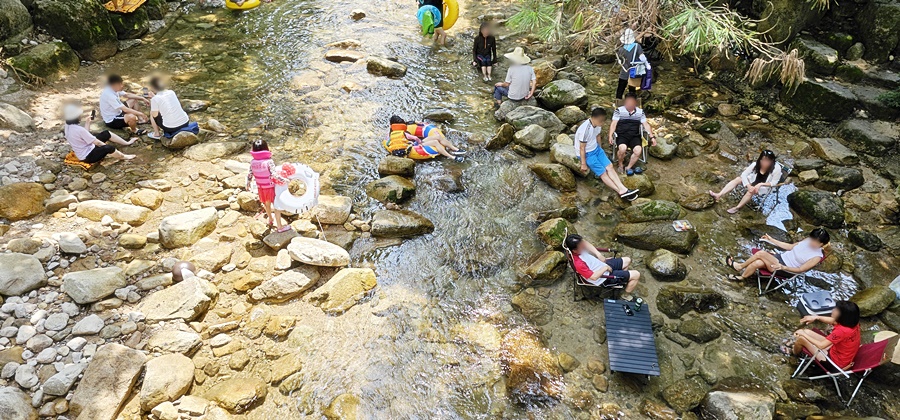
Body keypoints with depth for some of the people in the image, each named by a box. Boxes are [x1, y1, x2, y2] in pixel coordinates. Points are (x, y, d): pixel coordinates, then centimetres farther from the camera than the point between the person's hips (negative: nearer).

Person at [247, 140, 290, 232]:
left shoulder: (253, 162, -8)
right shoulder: (269, 162, -25)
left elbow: (250, 174, 2)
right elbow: (274, 175, -30)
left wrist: (248, 183, 17)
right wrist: (284, 180, -23)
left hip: (260, 187, 6)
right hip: (270, 187, -6)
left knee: (266, 204, 28)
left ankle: (270, 219, 51)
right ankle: (280, 226, 15)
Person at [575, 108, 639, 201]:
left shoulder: (598, 125, -9)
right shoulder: (585, 129, -31)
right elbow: (582, 148, -22)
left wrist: (600, 150, 22)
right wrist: (583, 164, -16)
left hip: (596, 149, 8)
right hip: (586, 153, -8)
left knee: (609, 166, -5)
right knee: (603, 172, -10)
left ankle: (623, 189, -12)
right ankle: (621, 192, -10)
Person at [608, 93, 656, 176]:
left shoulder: (640, 112, 10)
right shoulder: (619, 110, 2)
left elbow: (646, 125, 11)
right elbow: (614, 124, -2)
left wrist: (652, 137, 0)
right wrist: (610, 135, -16)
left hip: (635, 136, 2)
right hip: (622, 135, -2)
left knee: (638, 150, -28)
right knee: (622, 148, -35)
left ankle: (628, 167, -6)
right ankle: (620, 165, -4)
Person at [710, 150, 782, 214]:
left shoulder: (776, 168, -24)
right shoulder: (756, 164, -16)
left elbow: (774, 183, -17)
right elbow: (744, 174, -14)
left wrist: (761, 184, -30)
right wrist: (749, 186, -26)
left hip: (765, 186, -4)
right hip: (753, 181, 4)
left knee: (751, 191, -35)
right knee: (738, 179, -19)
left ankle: (737, 208, -25)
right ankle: (718, 195, -30)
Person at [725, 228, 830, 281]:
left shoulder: (817, 257, -16)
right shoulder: (808, 241, 3)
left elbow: (801, 269, -16)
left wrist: (783, 267, -30)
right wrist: (771, 240, 9)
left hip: (786, 270, -6)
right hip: (781, 257, 6)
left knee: (761, 253, -23)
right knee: (756, 263, -22)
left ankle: (740, 266, -2)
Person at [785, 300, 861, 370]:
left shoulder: (842, 331, -37)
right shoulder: (853, 322, -13)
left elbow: (821, 345, -30)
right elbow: (833, 321, 8)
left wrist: (803, 334, -18)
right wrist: (816, 317, -3)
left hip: (835, 362, -8)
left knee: (801, 338, 0)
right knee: (807, 332, 14)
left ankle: (794, 352, 35)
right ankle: (795, 345, 45)